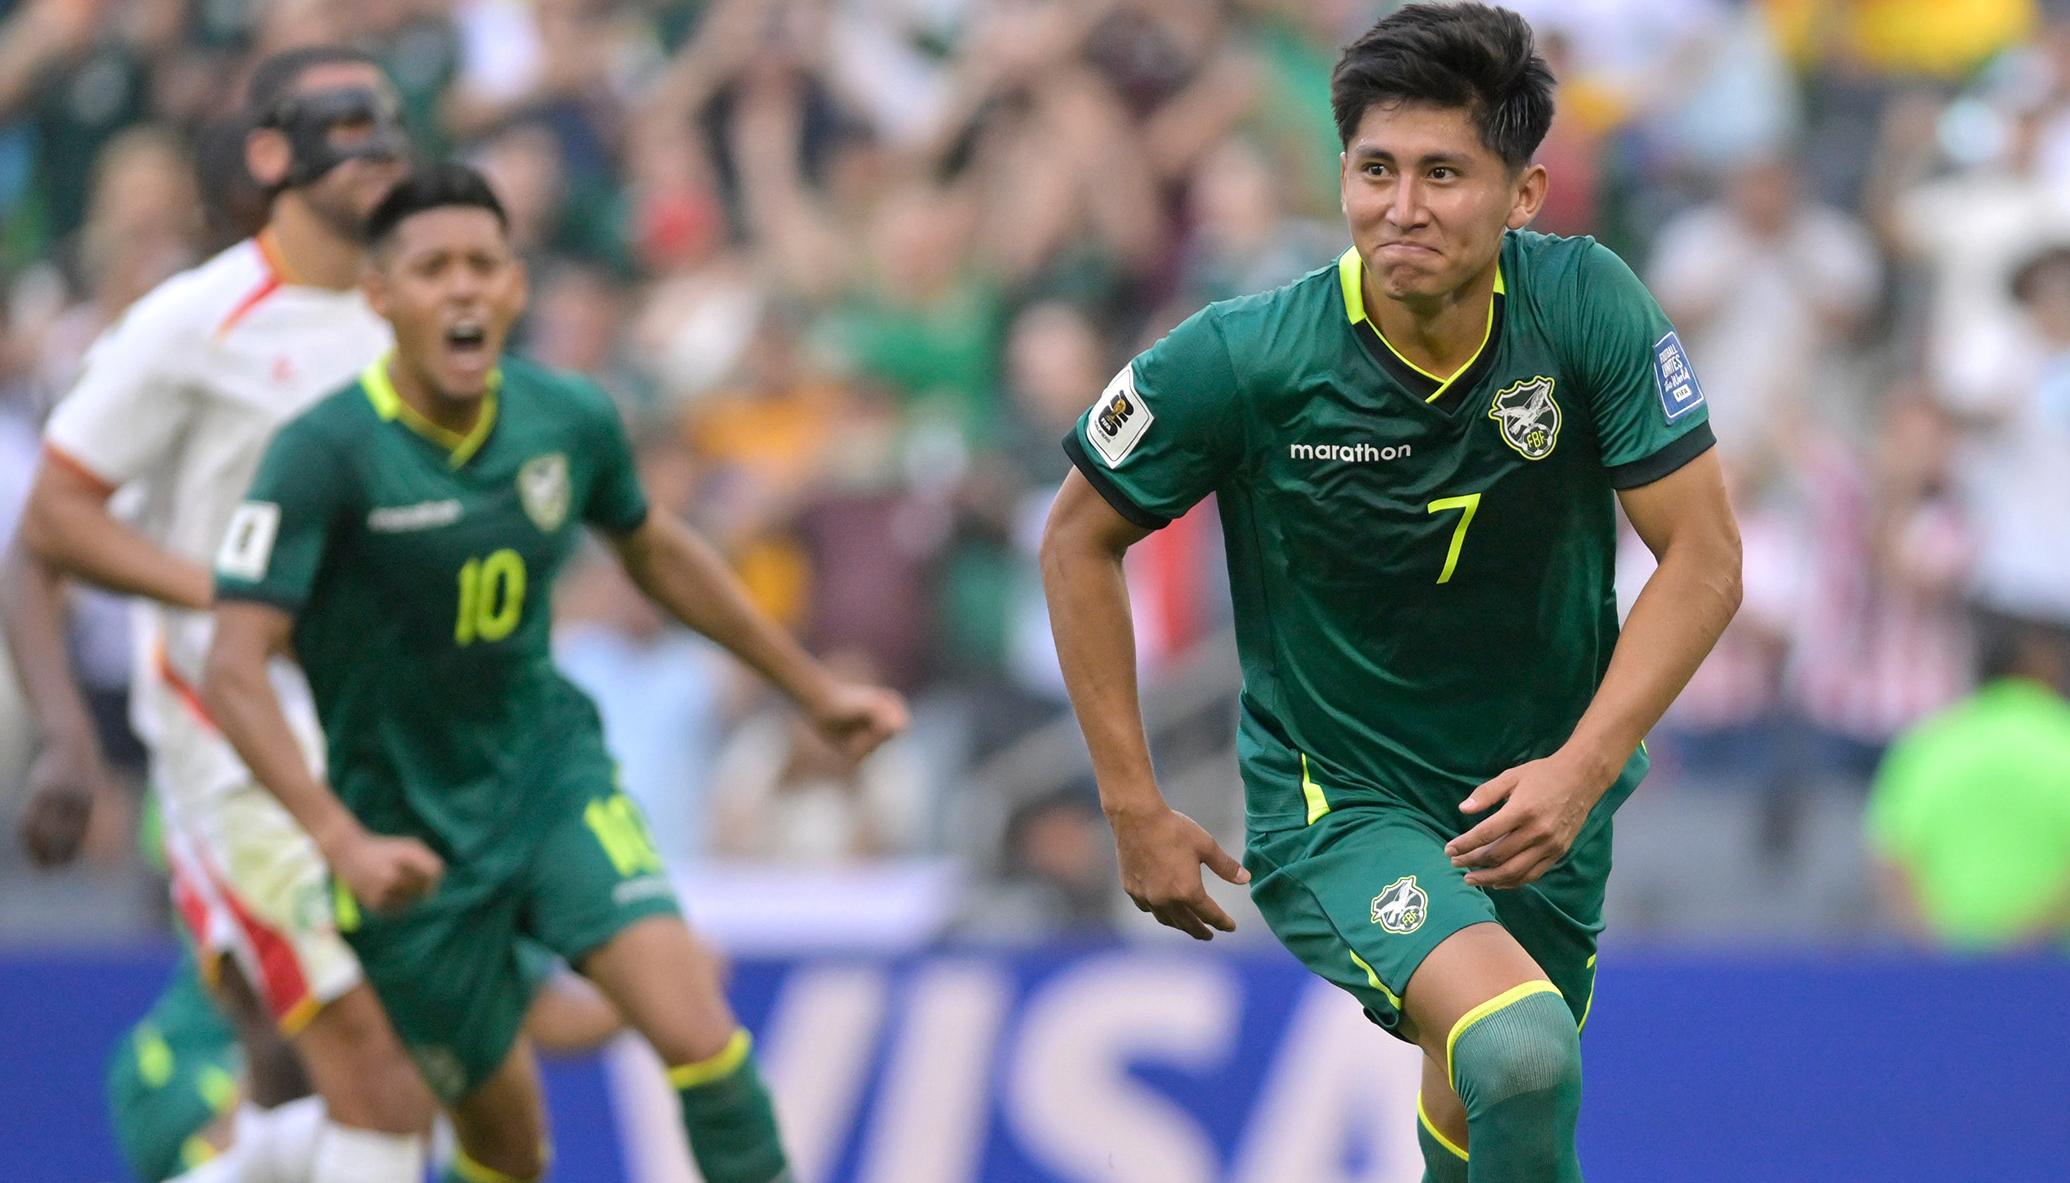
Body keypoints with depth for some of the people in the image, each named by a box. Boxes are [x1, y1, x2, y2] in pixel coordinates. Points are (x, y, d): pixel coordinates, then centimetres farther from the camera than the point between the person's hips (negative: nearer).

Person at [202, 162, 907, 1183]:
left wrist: (815, 688, 21)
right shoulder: (326, 454, -22)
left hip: (551, 766, 3)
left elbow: (656, 553, 15)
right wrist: (345, 842, -38)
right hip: (409, 833, -3)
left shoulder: (569, 420, -6)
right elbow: (235, 670, -27)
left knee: (696, 1030, -19)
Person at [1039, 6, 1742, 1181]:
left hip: (1536, 803, 3)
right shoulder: (1243, 359, -20)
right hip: (1338, 803, -3)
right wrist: (1134, 803, -6)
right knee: (1520, 1048, -30)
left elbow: (1702, 557, -12)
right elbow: (1080, 540, -5)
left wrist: (1582, 769, -23)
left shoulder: (1586, 306, -17)